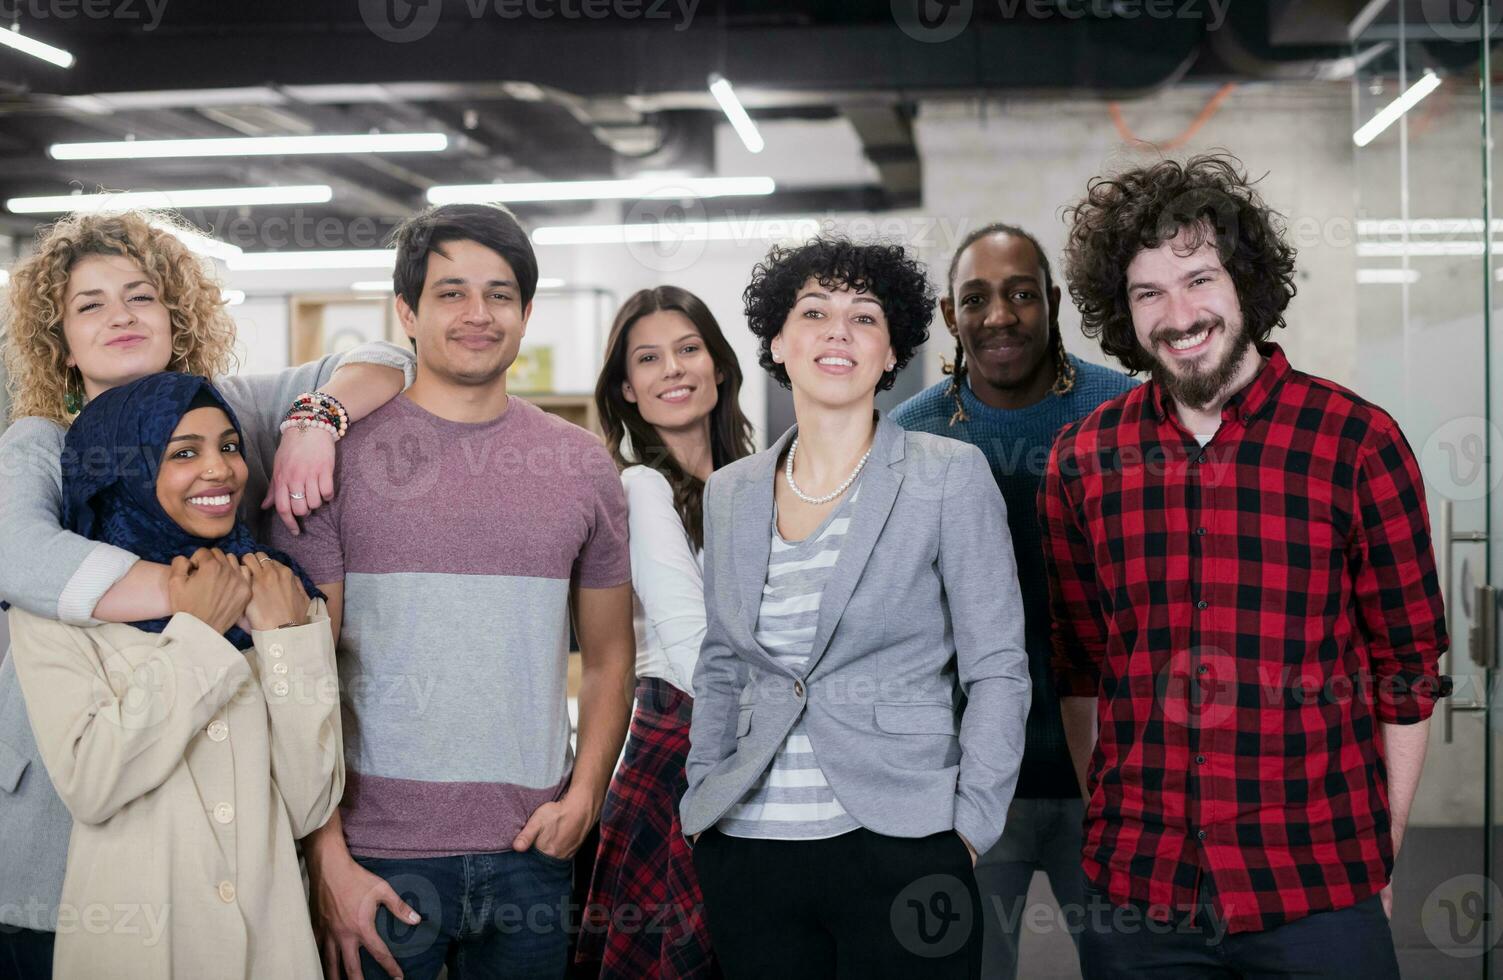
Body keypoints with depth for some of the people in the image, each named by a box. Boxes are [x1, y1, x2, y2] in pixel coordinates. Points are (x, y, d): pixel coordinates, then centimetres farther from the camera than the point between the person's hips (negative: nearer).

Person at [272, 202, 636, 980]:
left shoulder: (582, 464, 7)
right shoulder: (342, 454, -2)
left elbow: (609, 659, 12)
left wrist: (583, 795, -3)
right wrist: (328, 860, -9)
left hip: (531, 855, 3)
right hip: (377, 851, -2)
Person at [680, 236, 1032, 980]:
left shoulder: (951, 477, -3)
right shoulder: (730, 493, 9)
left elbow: (997, 669, -3)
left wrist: (968, 830, -9)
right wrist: (704, 797, 9)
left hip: (899, 853, -3)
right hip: (746, 854, 4)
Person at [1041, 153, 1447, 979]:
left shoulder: (1357, 442, -5)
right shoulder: (1082, 461, 3)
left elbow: (1408, 671, -1)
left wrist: (1379, 865, -1)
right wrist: (1107, 830, 7)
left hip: (1318, 897, -2)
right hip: (1137, 896, 3)